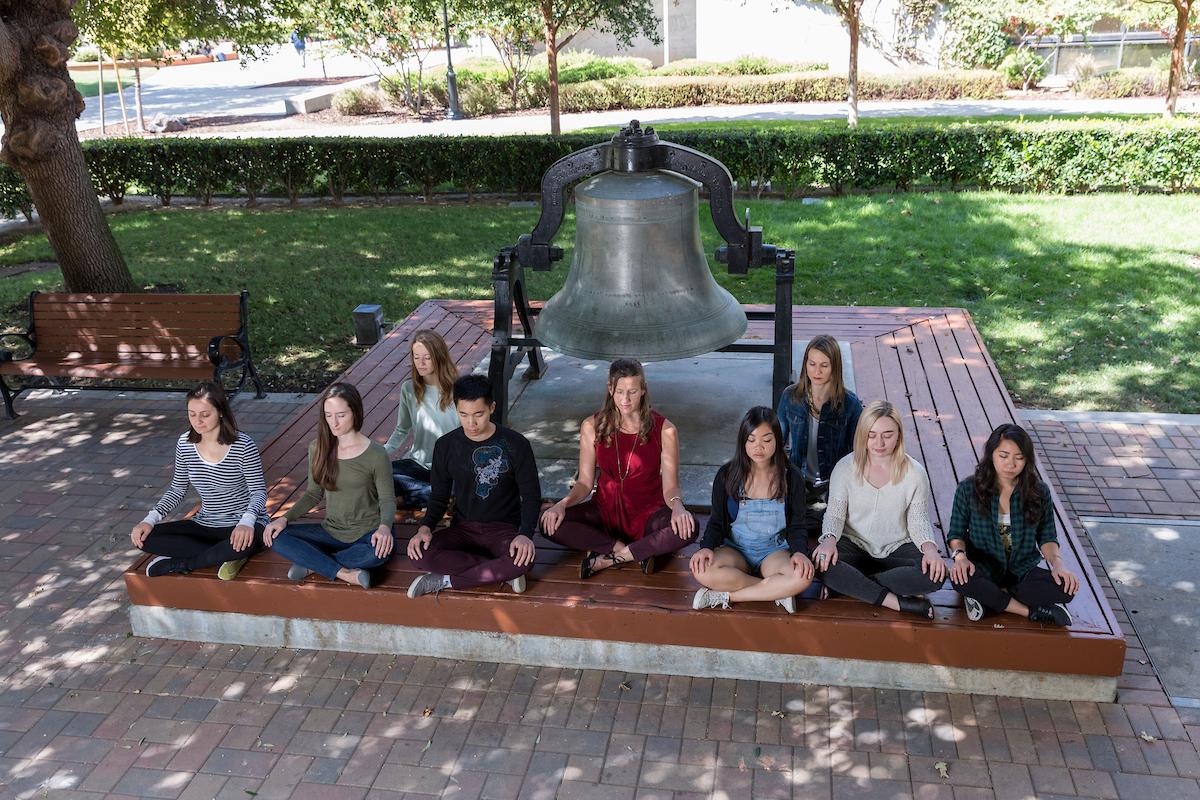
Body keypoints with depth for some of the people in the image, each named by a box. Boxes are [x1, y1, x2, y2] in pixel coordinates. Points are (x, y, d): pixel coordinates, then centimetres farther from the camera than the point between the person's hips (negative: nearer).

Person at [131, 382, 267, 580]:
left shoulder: (243, 445, -17)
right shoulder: (185, 443, -2)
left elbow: (258, 490, -12)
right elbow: (177, 489, 8)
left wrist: (247, 521, -32)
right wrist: (150, 519, -8)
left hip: (241, 525, -5)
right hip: (205, 525, 5)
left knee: (246, 542, -41)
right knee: (144, 537, -14)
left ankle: (178, 564, -14)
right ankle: (226, 555, -15)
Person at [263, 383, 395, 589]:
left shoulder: (376, 454, -12)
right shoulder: (318, 449, 0)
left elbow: (387, 499, -7)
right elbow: (313, 493, 9)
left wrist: (385, 526, -29)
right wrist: (285, 518, -7)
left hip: (367, 533, -3)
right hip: (332, 531, 4)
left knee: (379, 551, -38)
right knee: (276, 536, -18)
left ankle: (312, 562, -16)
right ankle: (345, 573, -23)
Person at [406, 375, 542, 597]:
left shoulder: (515, 444, -8)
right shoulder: (446, 446, 0)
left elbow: (531, 495, -5)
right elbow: (439, 496, 8)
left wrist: (525, 534, -23)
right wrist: (425, 527, -13)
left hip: (504, 528, -2)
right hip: (463, 528, 2)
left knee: (523, 560, -37)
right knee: (420, 554, -29)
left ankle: (446, 581, -18)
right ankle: (501, 571, -19)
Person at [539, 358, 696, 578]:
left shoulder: (664, 430, -9)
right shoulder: (592, 427, -5)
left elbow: (670, 486, -9)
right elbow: (585, 482, -1)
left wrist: (677, 505, -33)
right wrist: (563, 504, -20)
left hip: (647, 513, -2)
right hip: (606, 510, 2)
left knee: (687, 527, -34)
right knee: (550, 523, -24)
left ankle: (608, 558, -22)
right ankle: (631, 551, -21)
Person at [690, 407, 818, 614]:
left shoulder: (792, 478, -1)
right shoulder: (727, 475, -2)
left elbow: (796, 525, 3)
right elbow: (716, 521, 4)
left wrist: (800, 552, -20)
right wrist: (707, 547, -18)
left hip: (775, 551, 0)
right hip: (735, 550, 1)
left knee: (802, 576, -35)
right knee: (703, 570, -34)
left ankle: (727, 596, -22)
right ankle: (777, 590, -21)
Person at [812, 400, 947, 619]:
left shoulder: (914, 473, -6)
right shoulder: (846, 467, -7)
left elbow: (918, 519, -1)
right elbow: (835, 513, -5)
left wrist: (929, 547, -23)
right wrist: (829, 539, -27)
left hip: (897, 549, 1)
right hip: (854, 546, -1)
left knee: (935, 573, -29)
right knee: (822, 564, -33)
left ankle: (851, 584, -20)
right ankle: (900, 602, -26)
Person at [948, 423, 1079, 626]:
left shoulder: (1039, 492, -1)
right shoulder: (968, 489, -5)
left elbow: (1047, 538, 7)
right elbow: (956, 534, 3)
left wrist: (1058, 563, -14)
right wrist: (960, 556, -20)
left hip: (1022, 570, 2)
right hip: (984, 569, -1)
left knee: (1065, 589, -27)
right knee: (960, 578, -37)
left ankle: (988, 597, -17)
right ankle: (1031, 612, -19)